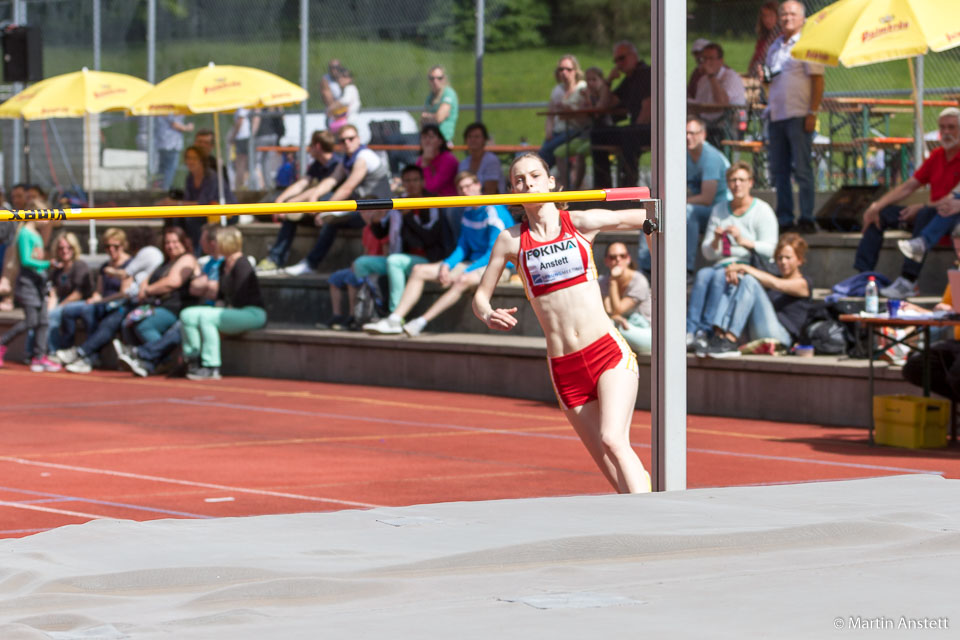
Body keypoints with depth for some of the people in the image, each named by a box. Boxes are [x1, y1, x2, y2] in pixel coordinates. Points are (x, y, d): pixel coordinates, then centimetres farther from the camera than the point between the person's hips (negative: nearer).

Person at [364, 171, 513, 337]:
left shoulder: (495, 211, -15)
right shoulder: (468, 212, 12)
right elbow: (462, 248, 15)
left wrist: (464, 273, -25)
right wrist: (447, 264, -5)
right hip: (473, 262, 9)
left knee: (463, 280, -41)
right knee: (419, 270, 0)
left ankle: (421, 322, -42)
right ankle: (394, 319, -12)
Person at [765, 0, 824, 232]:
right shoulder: (774, 47, 18)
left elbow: (818, 80, -7)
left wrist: (813, 113, -14)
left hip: (798, 115, -7)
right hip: (776, 116, 7)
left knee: (802, 168, -7)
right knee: (778, 169, 6)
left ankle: (807, 219, -5)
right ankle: (784, 218, 11)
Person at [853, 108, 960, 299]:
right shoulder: (936, 156, 13)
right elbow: (908, 186, 12)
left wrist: (923, 206, -26)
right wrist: (877, 205, 0)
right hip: (932, 213, 8)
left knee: (927, 214, -39)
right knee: (879, 214, -2)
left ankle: (908, 281, -43)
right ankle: (862, 274, -13)